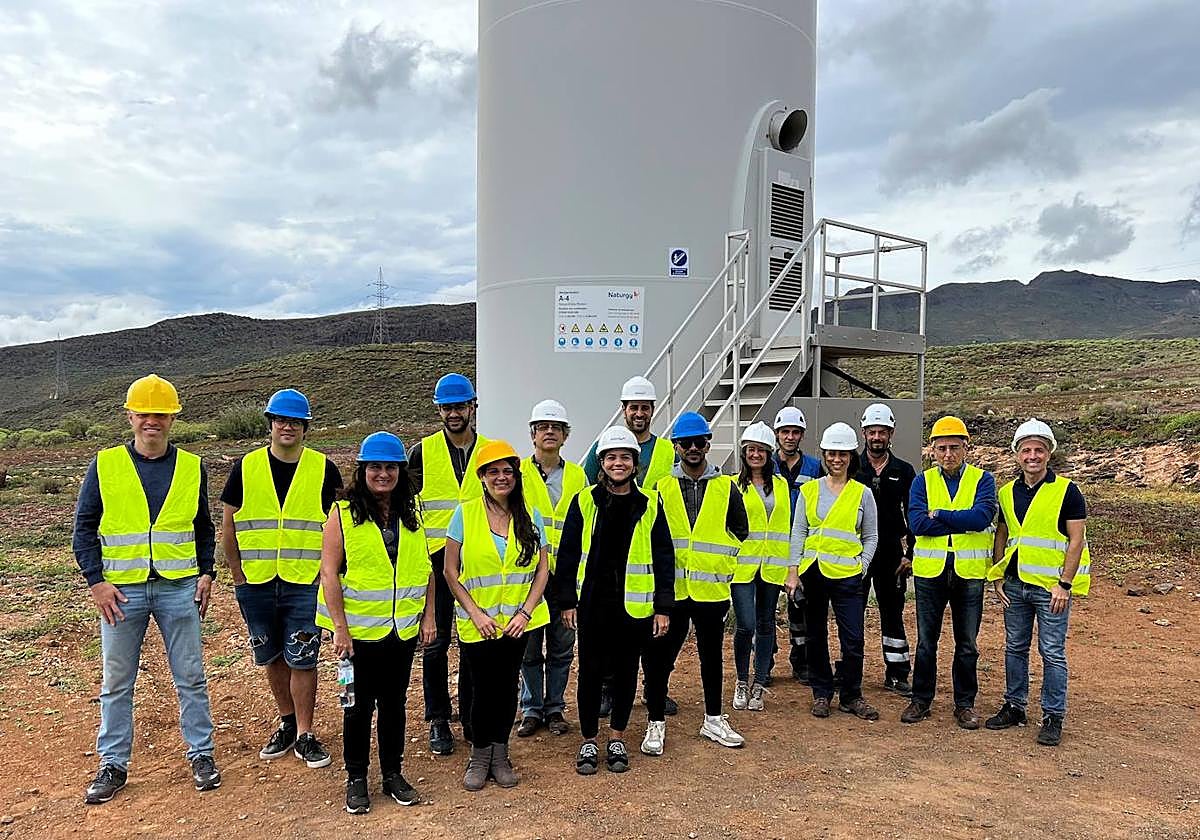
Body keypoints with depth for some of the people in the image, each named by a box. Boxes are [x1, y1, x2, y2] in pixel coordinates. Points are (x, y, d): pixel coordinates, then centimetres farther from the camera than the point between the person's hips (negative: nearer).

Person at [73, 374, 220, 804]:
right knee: (116, 683, 10)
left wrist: (205, 573, 2)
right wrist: (96, 581, -6)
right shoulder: (105, 465, -1)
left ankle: (201, 753, 22)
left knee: (191, 677, 8)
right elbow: (84, 528, 2)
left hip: (179, 589, 1)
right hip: (121, 591, 0)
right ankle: (113, 764, 25)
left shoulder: (192, 467, 4)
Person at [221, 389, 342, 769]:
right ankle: (287, 723, 32)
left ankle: (305, 735, 15)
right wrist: (238, 573, 4)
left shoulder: (324, 469, -1)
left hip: (305, 583, -2)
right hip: (256, 584, 2)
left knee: (302, 659, 0)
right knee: (272, 657, 14)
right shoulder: (246, 467, 3)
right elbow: (228, 525, 8)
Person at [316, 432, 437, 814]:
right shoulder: (343, 513, -7)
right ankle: (356, 778, 26)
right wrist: (340, 628, -13)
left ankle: (393, 773, 29)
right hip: (360, 631, -3)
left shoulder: (411, 513, 5)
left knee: (394, 703, 14)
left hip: (403, 629, 3)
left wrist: (428, 616, 5)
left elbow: (426, 567, 9)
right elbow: (329, 573, -10)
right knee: (359, 706, 10)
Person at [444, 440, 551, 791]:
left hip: (517, 621, 2)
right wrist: (475, 613, -9)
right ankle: (479, 756, 27)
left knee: (507, 686, 10)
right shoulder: (465, 513, -6)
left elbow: (543, 569, 3)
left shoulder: (530, 516, 0)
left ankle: (500, 755, 29)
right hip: (477, 623, -2)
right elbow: (451, 571, -4)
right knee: (483, 689, 4)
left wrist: (525, 612, -7)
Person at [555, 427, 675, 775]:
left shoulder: (650, 504, 1)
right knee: (590, 671, 8)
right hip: (592, 604, 0)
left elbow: (663, 558, 3)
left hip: (635, 605, 1)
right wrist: (567, 600, -1)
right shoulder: (584, 501, -1)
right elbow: (568, 553, 2)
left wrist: (663, 607, 0)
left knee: (626, 672, 12)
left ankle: (617, 738, 30)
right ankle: (589, 741, 24)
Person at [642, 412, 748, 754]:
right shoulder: (662, 487, 1)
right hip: (671, 588, -1)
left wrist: (722, 562, 8)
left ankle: (713, 720, 30)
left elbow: (740, 531, 12)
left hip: (712, 588, 1)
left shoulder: (726, 487, 3)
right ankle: (656, 723, 17)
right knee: (660, 655, 3)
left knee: (712, 655, 15)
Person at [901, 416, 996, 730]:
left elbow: (982, 516, -19)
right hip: (930, 572, 1)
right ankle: (921, 700, 23)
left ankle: (965, 704, 25)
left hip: (969, 572, -1)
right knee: (926, 641, 10)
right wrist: (963, 523, -15)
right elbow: (917, 523, -13)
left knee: (967, 644, 11)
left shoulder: (982, 480, 0)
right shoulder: (922, 481, 3)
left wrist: (939, 514, -14)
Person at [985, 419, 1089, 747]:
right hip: (1015, 585, 5)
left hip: (1051, 586, -5)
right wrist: (997, 577, 7)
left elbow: (1076, 540, -9)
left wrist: (1064, 584, -15)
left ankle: (1053, 717, 13)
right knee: (1015, 648, 13)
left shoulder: (1066, 491, -7)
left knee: (1052, 653, 1)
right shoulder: (1007, 493, 8)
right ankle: (1014, 707, 25)